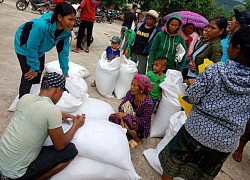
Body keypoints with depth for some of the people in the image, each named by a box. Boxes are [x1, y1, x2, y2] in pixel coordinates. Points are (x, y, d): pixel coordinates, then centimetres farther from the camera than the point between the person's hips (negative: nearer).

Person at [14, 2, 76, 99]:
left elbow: (63, 51, -12)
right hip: (24, 46, -7)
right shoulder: (41, 25, -42)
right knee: (29, 77, -11)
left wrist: (65, 72, -9)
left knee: (39, 71, 18)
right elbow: (31, 48, -33)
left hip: (39, 49, 7)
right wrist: (34, 68, -23)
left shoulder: (66, 31, -21)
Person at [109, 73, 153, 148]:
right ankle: (130, 138, -9)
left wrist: (125, 115, -28)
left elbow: (143, 121, -23)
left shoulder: (148, 103, -28)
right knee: (112, 117, -17)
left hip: (142, 128, -6)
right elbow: (121, 107, -6)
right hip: (131, 119, 6)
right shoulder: (130, 93, -13)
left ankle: (137, 138, -6)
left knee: (128, 120, -36)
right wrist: (121, 119, -25)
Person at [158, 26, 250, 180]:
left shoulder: (215, 70, -18)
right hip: (227, 142, 4)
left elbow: (191, 97, -13)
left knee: (171, 165, 22)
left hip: (196, 131, -4)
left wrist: (193, 84, 7)